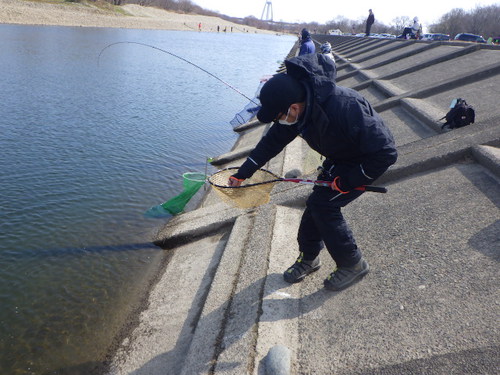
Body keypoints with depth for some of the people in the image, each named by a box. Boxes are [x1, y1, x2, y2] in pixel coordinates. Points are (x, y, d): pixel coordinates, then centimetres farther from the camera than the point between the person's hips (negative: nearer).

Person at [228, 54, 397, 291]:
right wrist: (242, 174, -3)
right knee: (316, 203, 3)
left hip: (368, 160, -7)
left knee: (323, 204, -16)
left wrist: (347, 182, -26)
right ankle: (309, 258, 25)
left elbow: (385, 153, -33)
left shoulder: (344, 108, -41)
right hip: (338, 159, 7)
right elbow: (272, 141, -1)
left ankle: (353, 264, 3)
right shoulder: (296, 109, -16)